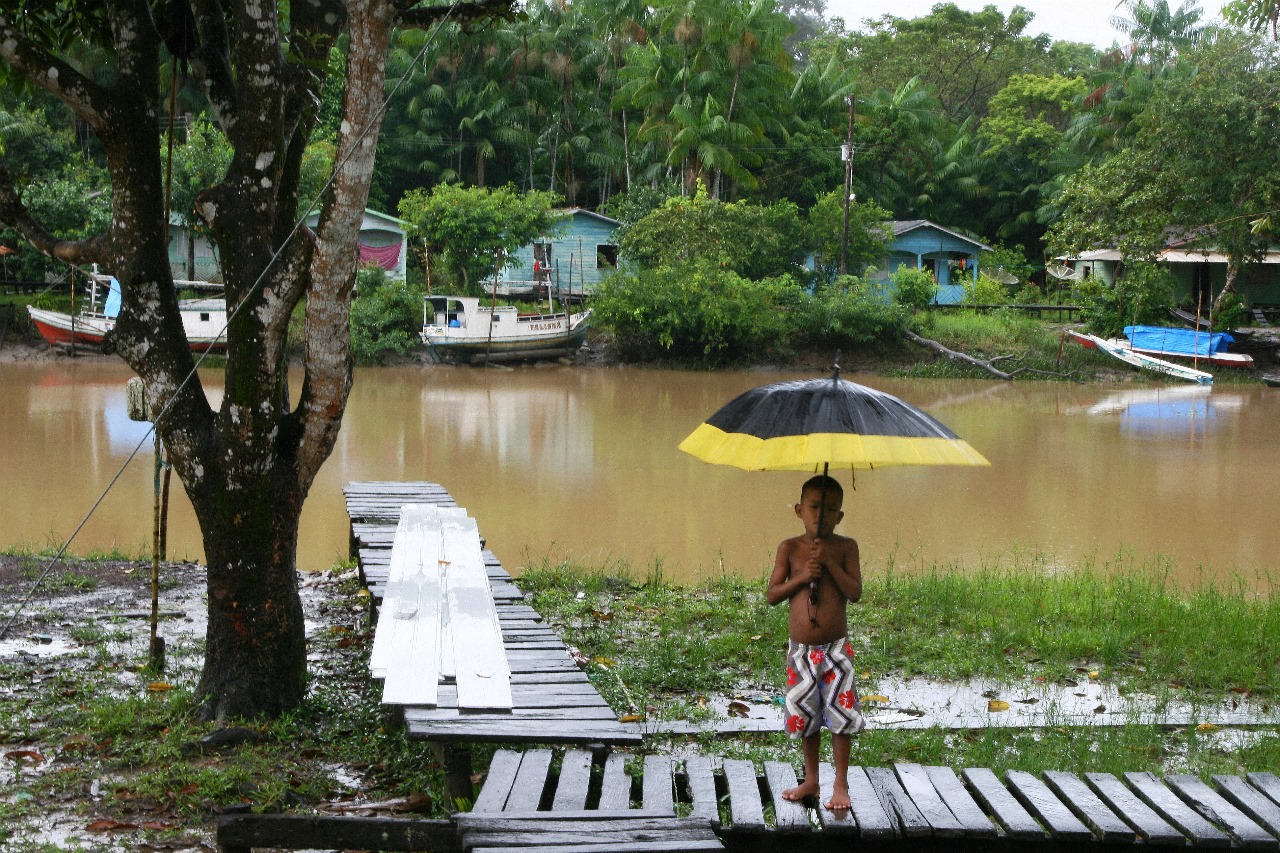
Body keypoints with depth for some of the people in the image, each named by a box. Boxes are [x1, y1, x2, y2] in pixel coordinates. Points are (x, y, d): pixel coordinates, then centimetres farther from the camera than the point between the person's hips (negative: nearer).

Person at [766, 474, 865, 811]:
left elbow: (855, 592, -11)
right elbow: (772, 595, -2)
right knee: (806, 717, 13)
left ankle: (841, 785, 11)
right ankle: (811, 781, 27)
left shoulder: (845, 547, -2)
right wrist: (801, 577, -16)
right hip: (801, 651, 2)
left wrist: (829, 562, -19)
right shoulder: (790, 548, 0)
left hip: (836, 649, -2)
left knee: (840, 716, -1)